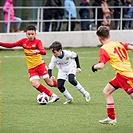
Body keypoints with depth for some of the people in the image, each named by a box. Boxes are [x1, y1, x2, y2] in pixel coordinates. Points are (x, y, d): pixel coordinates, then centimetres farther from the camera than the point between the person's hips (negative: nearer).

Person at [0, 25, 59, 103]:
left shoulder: (37, 42, -12)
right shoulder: (23, 41, 1)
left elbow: (44, 52, -28)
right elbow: (11, 45, 3)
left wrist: (38, 51, -51)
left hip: (40, 65, -3)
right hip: (31, 68, 3)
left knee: (49, 82, -5)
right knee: (35, 84, -15)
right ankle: (53, 95, -4)